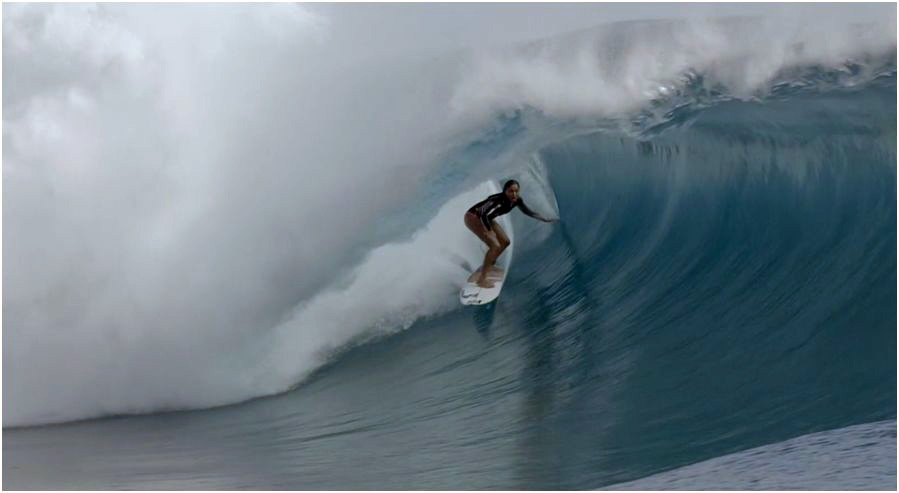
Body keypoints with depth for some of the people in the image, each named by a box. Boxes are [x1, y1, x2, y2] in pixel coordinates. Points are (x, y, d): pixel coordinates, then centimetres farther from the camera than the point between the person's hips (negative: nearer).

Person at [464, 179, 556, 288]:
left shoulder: (516, 200, -9)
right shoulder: (499, 200, -34)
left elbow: (528, 212, 9)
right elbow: (484, 215, -43)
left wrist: (545, 220, 10)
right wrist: (490, 231, -40)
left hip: (486, 219, 9)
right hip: (473, 217, -9)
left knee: (505, 242, 13)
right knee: (495, 245, -20)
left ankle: (488, 266, 34)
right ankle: (482, 279, -14)